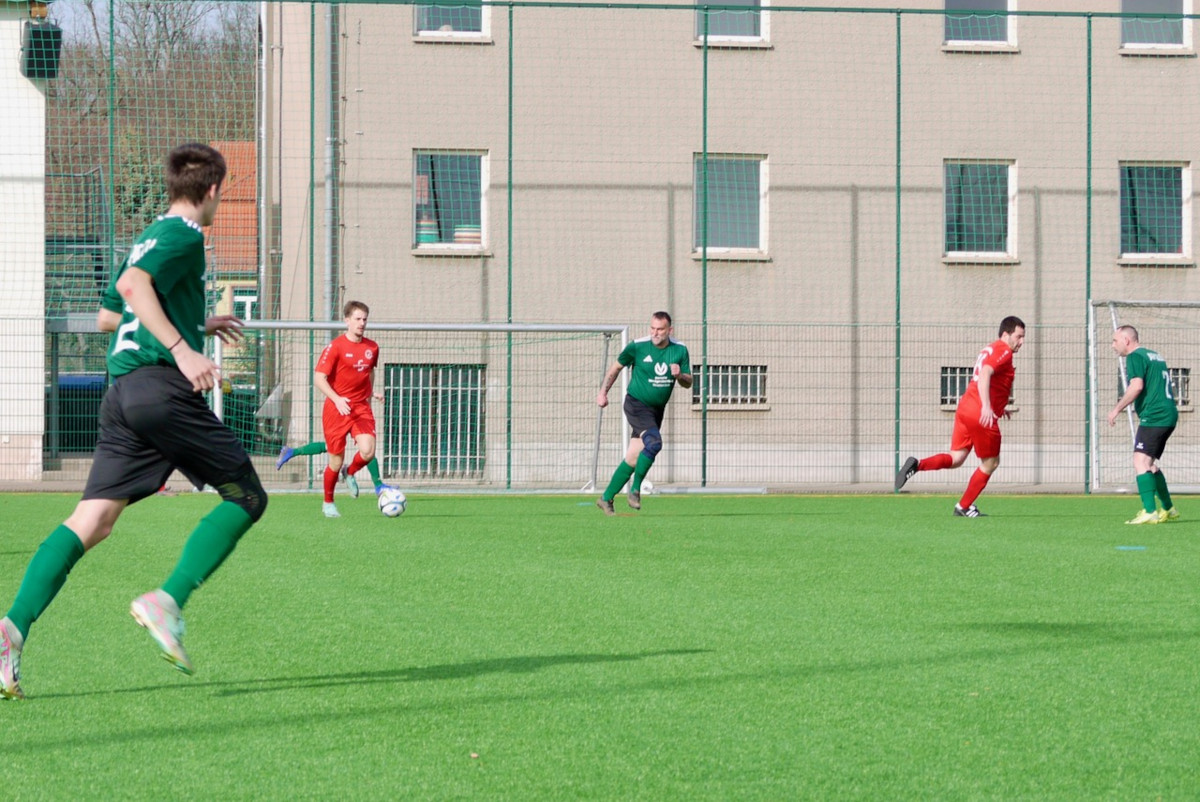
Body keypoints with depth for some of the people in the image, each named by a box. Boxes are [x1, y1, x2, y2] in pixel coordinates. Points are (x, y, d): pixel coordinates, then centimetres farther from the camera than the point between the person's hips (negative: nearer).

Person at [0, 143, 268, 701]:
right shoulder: (184, 234, -1)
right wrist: (183, 348, -25)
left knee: (90, 522, -1)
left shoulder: (151, 236, 26)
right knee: (246, 497, 3)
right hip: (162, 384, -8)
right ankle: (167, 601, -13)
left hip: (121, 392, 8)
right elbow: (132, 284, -19)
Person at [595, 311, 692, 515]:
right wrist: (603, 392, 1)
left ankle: (606, 498, 16)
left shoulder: (680, 350, -1)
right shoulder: (637, 346, -10)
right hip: (637, 404, -5)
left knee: (632, 459, 5)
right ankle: (635, 490, -16)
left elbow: (688, 383, 6)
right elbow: (616, 368, 5)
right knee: (654, 442, -28)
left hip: (657, 410, 5)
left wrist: (679, 375, -16)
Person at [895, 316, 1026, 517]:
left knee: (956, 458, 7)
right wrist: (986, 407, -34)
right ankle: (964, 507, 15)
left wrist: (998, 407, 36)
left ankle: (917, 465, -17)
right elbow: (985, 374, -25)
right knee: (990, 463, 8)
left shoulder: (990, 350, 21)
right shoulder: (1003, 350, -8)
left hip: (965, 408, 9)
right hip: (982, 415, -9)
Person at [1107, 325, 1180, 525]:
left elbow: (1137, 386, -20)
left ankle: (1149, 512, -26)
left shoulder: (1135, 357, -7)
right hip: (1168, 415, 10)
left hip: (1153, 417, -10)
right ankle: (1169, 510, 24)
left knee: (1140, 462, -15)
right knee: (1150, 464, 19)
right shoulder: (1155, 356, 21)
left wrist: (1117, 409, -15)